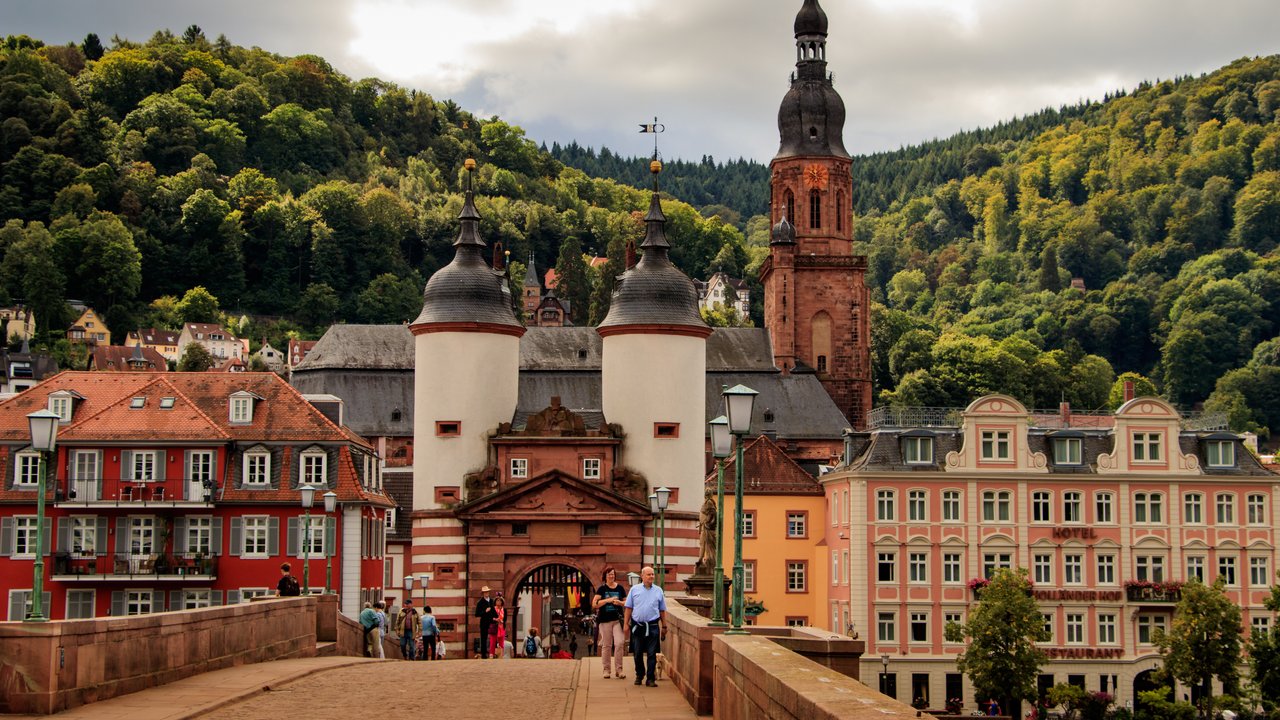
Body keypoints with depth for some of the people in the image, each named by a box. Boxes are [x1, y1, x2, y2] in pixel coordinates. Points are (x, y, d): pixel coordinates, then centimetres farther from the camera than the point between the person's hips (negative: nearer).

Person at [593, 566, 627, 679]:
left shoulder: (620, 588, 9)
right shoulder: (602, 589, 2)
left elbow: (627, 603, 15)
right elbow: (594, 604, -6)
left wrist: (620, 602, -6)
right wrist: (608, 600, -14)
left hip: (617, 620, 1)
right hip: (605, 620, -1)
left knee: (619, 643, -10)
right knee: (606, 645, 2)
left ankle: (618, 669, -3)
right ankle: (606, 669, 12)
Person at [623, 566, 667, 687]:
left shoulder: (658, 591, 8)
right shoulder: (634, 589, 5)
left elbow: (662, 610, 12)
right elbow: (629, 608, 6)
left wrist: (664, 626, 10)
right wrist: (626, 624, 0)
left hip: (653, 626, 0)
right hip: (637, 626, 0)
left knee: (652, 654, -1)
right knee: (637, 653, 8)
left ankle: (650, 679, 3)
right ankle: (639, 675, 26)